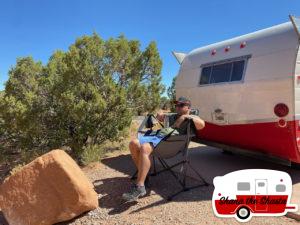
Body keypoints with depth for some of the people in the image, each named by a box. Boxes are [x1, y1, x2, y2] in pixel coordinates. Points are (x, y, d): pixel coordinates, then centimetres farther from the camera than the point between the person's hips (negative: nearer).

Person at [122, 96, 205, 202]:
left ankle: (139, 187, -32)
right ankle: (142, 174, -2)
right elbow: (159, 117, 47)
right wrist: (160, 115, 23)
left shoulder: (191, 118, 15)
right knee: (133, 143, -14)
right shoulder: (173, 117, 37)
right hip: (158, 135, 9)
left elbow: (202, 124, -8)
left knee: (144, 148, -35)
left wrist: (185, 116, -8)